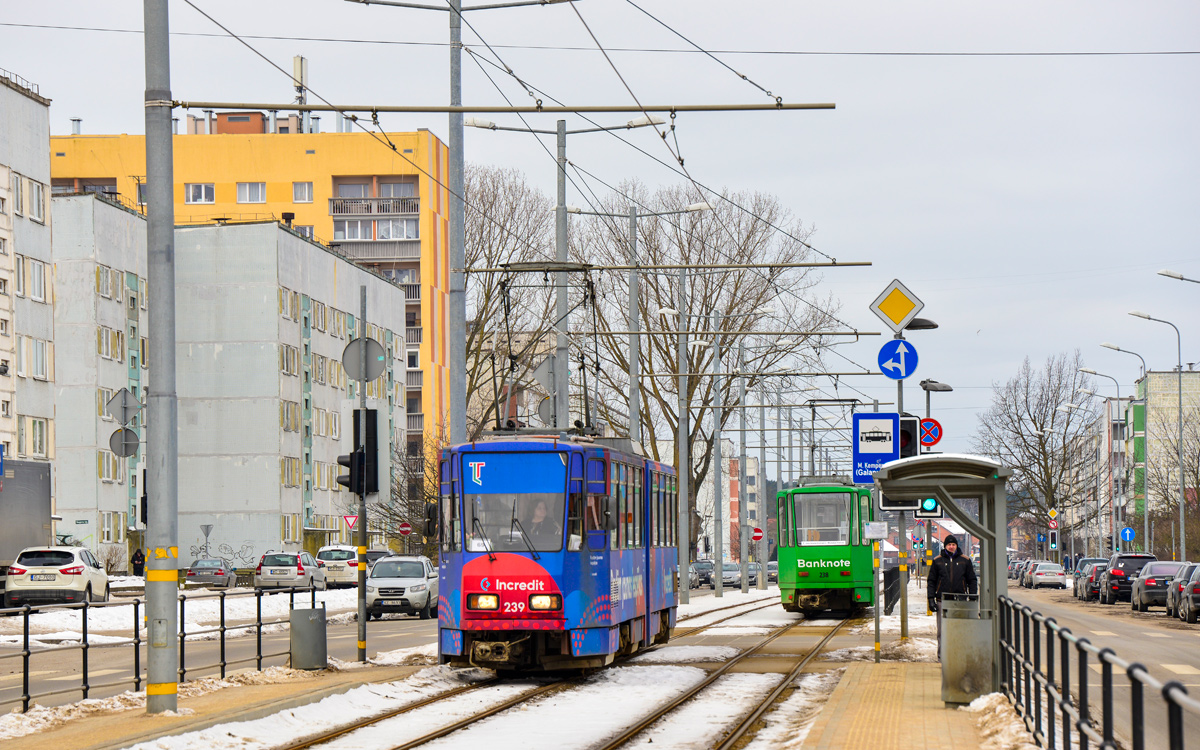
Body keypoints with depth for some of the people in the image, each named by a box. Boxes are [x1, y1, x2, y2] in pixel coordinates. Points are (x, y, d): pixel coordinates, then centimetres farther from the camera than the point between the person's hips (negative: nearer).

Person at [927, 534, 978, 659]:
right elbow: (931, 582, 10)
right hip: (942, 601, 0)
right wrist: (931, 599, 0)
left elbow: (972, 581, 13)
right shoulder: (938, 561, 8)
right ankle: (942, 655, 4)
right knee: (942, 631, 0)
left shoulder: (965, 560, 9)